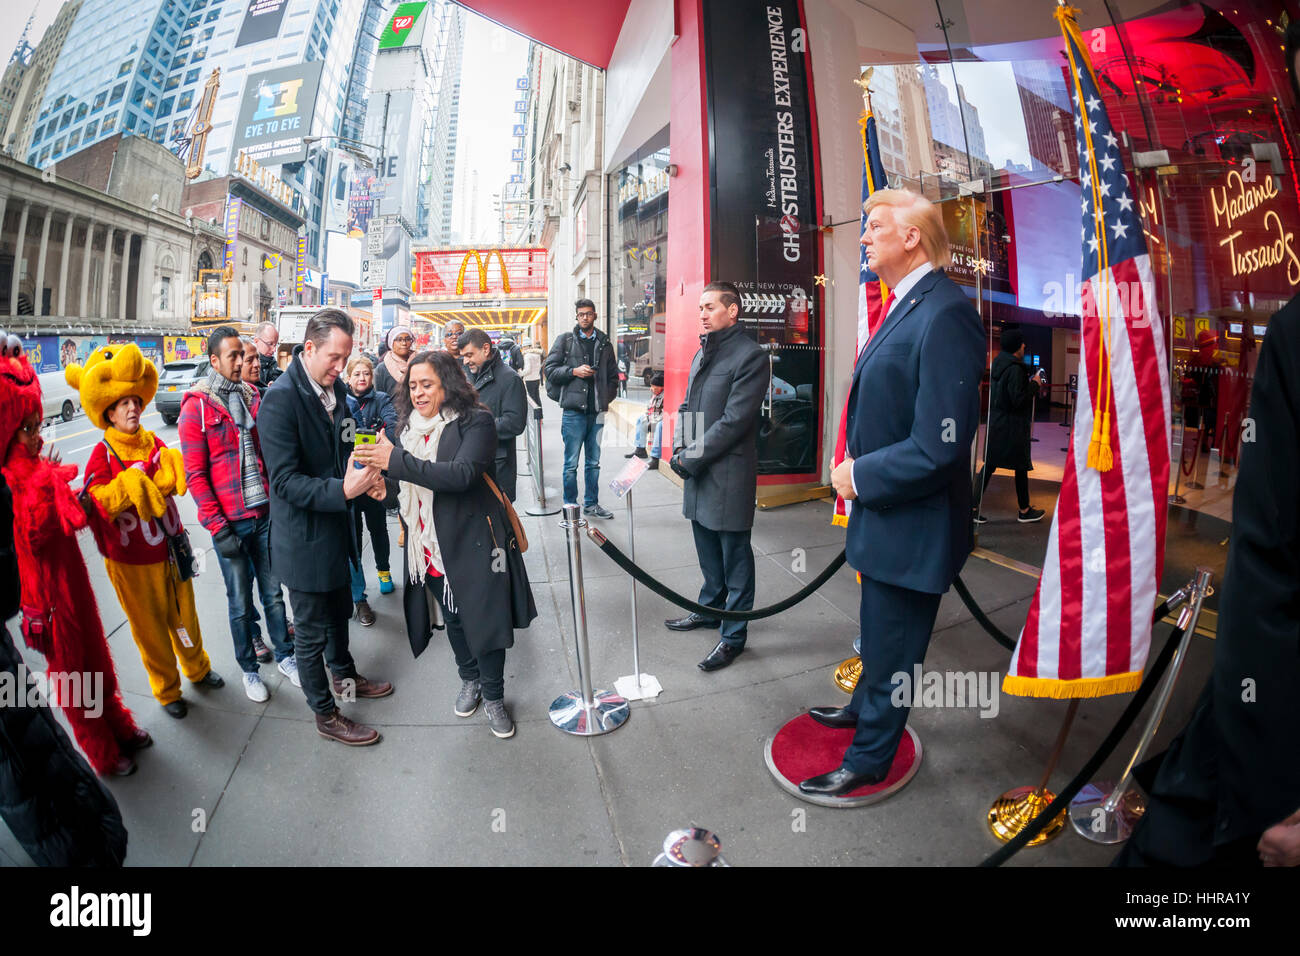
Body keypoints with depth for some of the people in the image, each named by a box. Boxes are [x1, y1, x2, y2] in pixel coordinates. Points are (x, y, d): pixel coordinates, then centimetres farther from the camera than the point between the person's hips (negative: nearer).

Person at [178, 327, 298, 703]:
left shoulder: (253, 396, 8)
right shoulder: (197, 406, -7)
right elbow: (194, 474, -8)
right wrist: (217, 527, -13)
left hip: (265, 514, 4)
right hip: (229, 523, -4)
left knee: (273, 591, 13)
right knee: (240, 602, 10)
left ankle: (284, 656, 28)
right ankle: (249, 668, 26)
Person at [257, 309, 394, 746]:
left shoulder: (336, 389, 2)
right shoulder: (281, 398, -23)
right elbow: (284, 481, -25)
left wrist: (365, 476, -7)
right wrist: (343, 490, -37)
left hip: (335, 524, 8)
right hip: (303, 535, -8)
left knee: (339, 611, 26)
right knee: (311, 630, 9)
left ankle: (343, 675, 49)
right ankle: (325, 714, 27)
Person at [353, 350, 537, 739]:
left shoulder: (475, 422, -13)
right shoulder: (407, 427, 7)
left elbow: (462, 473, -28)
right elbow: (407, 487, 13)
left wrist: (396, 461, -31)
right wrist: (383, 485, -9)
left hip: (472, 543, -5)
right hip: (429, 546, 6)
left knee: (484, 619, 4)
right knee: (453, 619, 20)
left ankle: (493, 696, 27)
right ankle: (469, 680, 44)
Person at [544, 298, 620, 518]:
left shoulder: (604, 343, 13)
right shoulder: (565, 340, 4)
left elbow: (613, 375, 19)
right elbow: (550, 368, 1)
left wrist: (607, 398, 6)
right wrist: (574, 371, -12)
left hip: (597, 411, 4)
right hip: (574, 411, -3)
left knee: (594, 462, 11)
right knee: (571, 463, 0)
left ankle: (591, 504, 22)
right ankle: (570, 506, 11)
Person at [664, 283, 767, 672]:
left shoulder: (750, 356, -13)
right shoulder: (703, 353, 15)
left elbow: (734, 420, -18)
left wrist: (693, 457, -15)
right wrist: (679, 449, 1)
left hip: (728, 475, -8)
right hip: (698, 471, 8)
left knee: (734, 556, 5)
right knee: (708, 549, 22)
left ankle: (733, 635, 17)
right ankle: (710, 609, 41)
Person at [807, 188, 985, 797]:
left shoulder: (944, 313, -25)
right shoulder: (904, 307, 7)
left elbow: (940, 448, -30)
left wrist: (860, 477, -18)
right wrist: (857, 468, 3)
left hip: (911, 527, -9)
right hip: (882, 515, 9)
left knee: (891, 649, 12)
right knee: (877, 633, 29)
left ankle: (868, 759, 34)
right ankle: (864, 706, 54)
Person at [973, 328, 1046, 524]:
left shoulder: (998, 363, 8)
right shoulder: (1015, 369, -18)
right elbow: (1018, 399, -21)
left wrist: (1029, 382, 13)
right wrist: (1034, 384, -8)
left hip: (996, 422, 8)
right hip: (1012, 426, -8)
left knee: (989, 465, 8)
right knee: (1021, 467, 7)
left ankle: (974, 507, 4)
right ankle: (1024, 511, 20)